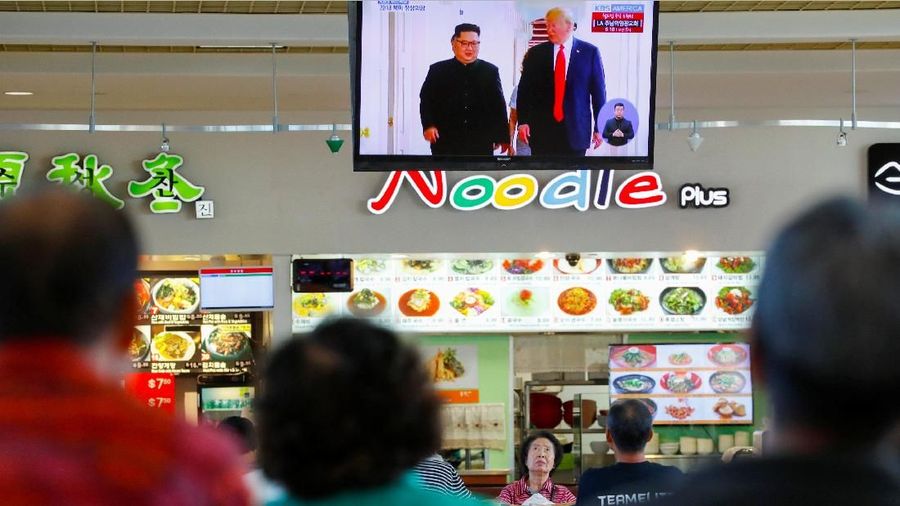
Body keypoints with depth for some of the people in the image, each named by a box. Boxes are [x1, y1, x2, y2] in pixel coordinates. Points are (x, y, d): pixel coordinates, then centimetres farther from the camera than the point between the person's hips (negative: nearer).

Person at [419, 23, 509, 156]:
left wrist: (502, 137, 6)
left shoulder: (490, 72, 9)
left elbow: (498, 106, 8)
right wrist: (428, 125, -12)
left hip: (481, 145, 1)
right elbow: (426, 100, 4)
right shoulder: (438, 71, 7)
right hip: (446, 145, -1)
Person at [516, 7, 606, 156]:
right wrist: (523, 121, -3)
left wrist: (599, 127, 2)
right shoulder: (535, 53, 6)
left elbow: (598, 91, 4)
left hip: (576, 128, -1)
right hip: (542, 130, 1)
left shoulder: (589, 52, 3)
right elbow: (524, 89, 7)